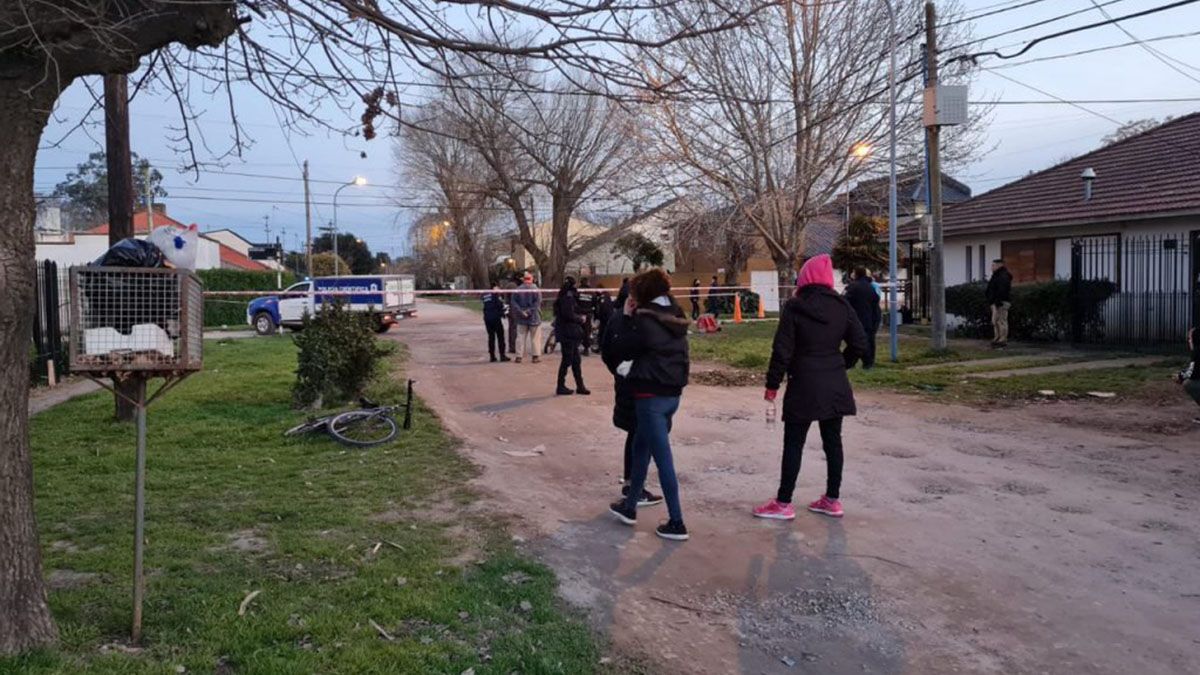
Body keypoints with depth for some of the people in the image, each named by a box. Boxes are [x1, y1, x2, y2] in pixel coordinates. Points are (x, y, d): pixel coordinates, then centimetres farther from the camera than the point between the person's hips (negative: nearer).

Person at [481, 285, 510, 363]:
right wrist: (505, 308, 7)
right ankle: (502, 355, 0)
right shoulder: (496, 294, -8)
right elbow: (500, 304, -14)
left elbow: (485, 307, 14)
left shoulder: (485, 295, 12)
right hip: (496, 318, -6)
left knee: (491, 337, 11)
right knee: (500, 337, 1)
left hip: (487, 318, 6)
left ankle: (492, 356, 9)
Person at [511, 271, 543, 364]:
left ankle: (519, 356, 6)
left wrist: (521, 312, -8)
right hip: (534, 318, -2)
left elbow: (514, 303, -6)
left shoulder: (517, 290, -1)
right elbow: (537, 303, -17)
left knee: (521, 337, 8)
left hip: (521, 318, 2)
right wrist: (530, 311, -14)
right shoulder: (536, 290, -9)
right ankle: (535, 356, 6)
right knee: (535, 338, 7)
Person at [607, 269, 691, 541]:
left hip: (651, 396, -8)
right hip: (672, 393, 8)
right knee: (640, 448, 21)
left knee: (663, 458, -3)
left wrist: (627, 318, -3)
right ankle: (629, 506, 33)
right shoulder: (675, 320, 9)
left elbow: (616, 350, -10)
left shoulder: (646, 322, -15)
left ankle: (676, 523, 2)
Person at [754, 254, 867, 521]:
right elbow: (860, 343, 3)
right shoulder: (842, 306, 2)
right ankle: (833, 499, 21)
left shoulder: (794, 307, -10)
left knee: (793, 444, 3)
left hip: (804, 386, -4)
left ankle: (784, 503, 8)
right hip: (835, 386, 4)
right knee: (832, 440, 13)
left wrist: (772, 384, -4)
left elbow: (782, 349, -11)